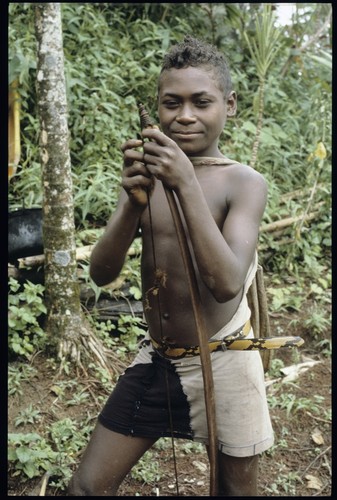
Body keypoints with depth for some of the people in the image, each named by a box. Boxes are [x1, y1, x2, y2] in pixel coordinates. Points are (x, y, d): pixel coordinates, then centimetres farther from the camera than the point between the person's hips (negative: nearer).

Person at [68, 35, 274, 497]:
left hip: (223, 366, -3)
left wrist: (187, 184, -30)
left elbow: (227, 284, -25)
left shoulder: (244, 182, -11)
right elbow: (102, 273, -8)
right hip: (155, 360, 3)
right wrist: (134, 199, -25)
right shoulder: (147, 174, 0)